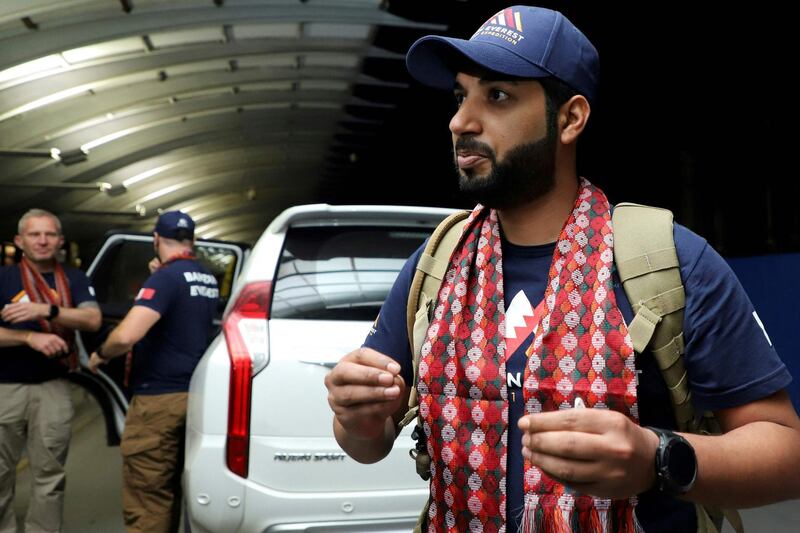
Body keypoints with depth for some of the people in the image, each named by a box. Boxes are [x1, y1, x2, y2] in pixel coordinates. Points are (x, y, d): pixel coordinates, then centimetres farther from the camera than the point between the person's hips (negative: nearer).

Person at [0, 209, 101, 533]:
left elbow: (93, 320, -8)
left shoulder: (74, 279, 6)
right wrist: (31, 337, -21)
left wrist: (47, 310, -20)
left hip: (53, 387, 0)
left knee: (49, 473, 5)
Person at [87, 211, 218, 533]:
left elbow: (127, 335, -27)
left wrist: (100, 354, -7)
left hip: (159, 398, -9)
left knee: (145, 500, 0)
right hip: (190, 394, 9)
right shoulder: (208, 280, 9)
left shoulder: (166, 277, -16)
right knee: (169, 490, 20)